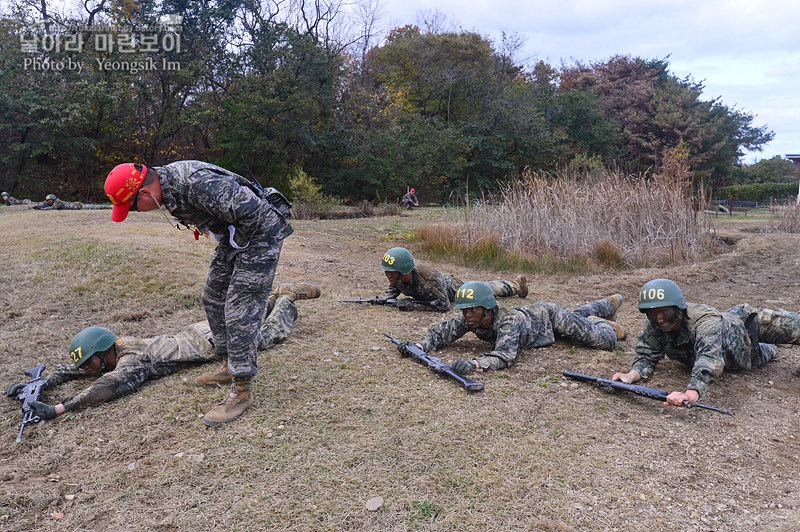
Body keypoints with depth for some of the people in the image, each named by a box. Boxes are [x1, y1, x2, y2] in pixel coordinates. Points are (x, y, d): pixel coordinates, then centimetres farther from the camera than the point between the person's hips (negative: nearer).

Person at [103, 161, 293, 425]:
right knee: (213, 298, 15)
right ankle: (231, 365, 30)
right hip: (233, 235, 10)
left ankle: (242, 389, -1)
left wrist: (238, 241, -17)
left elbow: (251, 208, -35)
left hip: (259, 233, -10)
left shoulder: (198, 184, -32)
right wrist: (227, 242, 10)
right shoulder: (164, 179, 0)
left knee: (240, 309, -11)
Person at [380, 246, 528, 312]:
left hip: (453, 288, -4)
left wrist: (412, 305, -48)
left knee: (486, 290, 22)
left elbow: (443, 305, -44)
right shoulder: (396, 276, -28)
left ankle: (516, 284, 49)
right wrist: (388, 299, -29)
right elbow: (393, 287, -6)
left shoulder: (428, 276, -49)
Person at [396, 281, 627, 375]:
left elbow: (505, 356, -61)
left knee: (606, 341, -5)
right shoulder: (468, 320, -30)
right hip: (531, 311, 6)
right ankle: (611, 303, 60)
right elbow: (441, 332, -24)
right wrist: (418, 346, -42)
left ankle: (601, 323, 29)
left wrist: (473, 364, -76)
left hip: (549, 316, -6)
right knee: (579, 315, 33)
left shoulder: (508, 321, -49)